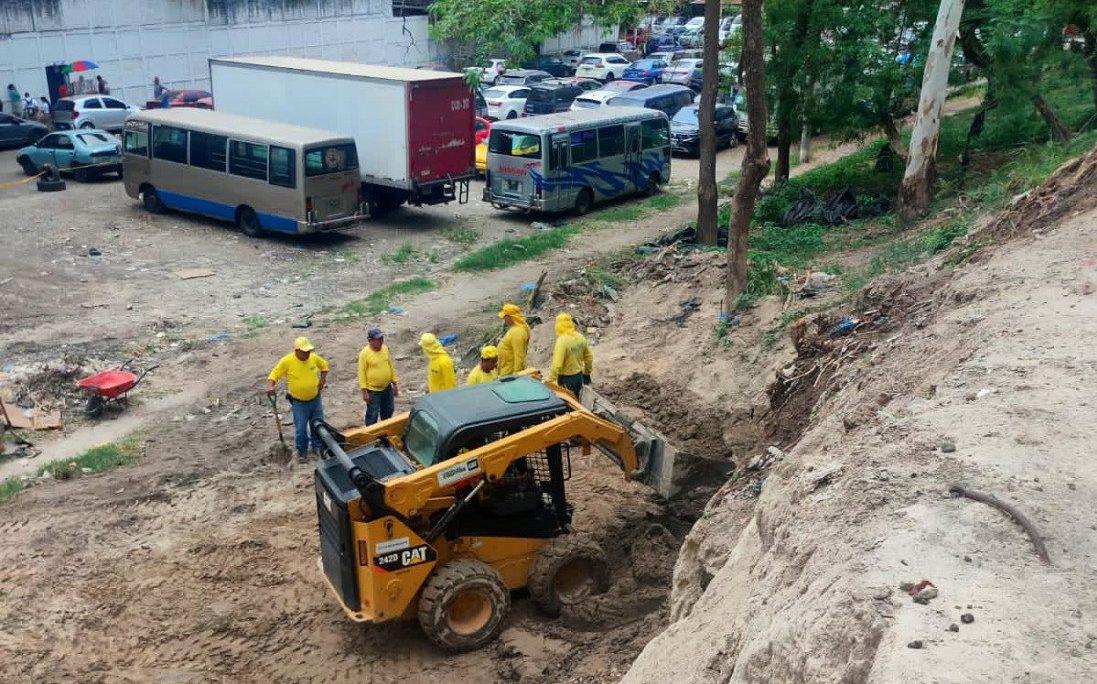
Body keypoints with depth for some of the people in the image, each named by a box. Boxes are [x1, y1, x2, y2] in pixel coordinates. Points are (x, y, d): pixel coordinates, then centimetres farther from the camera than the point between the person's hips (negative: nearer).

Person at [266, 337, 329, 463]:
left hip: (315, 399, 3)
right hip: (298, 402, -3)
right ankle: (302, 451, 23)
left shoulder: (314, 358, -9)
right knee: (300, 428, 4)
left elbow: (324, 365, 11)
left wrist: (322, 380, 1)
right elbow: (274, 374, -13)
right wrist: (270, 386, -31)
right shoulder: (286, 361, -19)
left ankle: (317, 447, 34)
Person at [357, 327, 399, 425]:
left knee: (388, 412, 20)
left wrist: (395, 383, 11)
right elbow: (362, 373, -15)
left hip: (387, 388, 6)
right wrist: (364, 391, -17)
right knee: (372, 415, 4)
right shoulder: (365, 353, -17)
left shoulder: (385, 349, 1)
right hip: (373, 391, -6)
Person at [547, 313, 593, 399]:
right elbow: (589, 357, 10)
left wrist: (549, 381, -23)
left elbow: (557, 365, -28)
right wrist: (587, 373, 23)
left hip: (566, 379, -7)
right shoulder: (580, 338, -1)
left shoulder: (562, 340, -23)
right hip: (579, 377, 7)